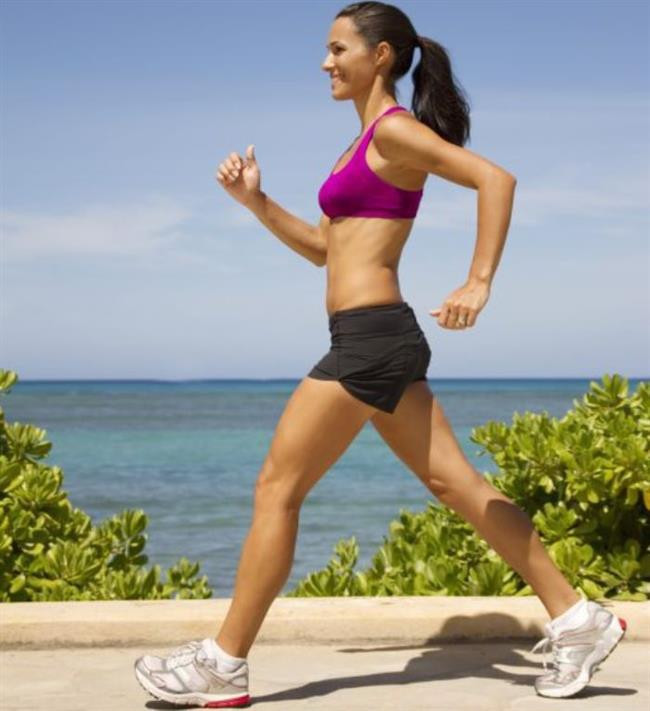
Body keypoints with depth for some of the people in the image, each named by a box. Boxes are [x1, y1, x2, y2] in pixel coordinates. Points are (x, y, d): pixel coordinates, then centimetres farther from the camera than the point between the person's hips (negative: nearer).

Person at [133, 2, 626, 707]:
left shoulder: (394, 130, -7)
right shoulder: (368, 145, 21)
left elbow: (495, 178, -19)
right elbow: (322, 247, 26)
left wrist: (478, 283, -25)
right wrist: (255, 201, 16)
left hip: (370, 335, -10)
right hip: (380, 340, 10)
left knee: (276, 488, -3)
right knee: (457, 484, 9)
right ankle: (576, 620, 13)